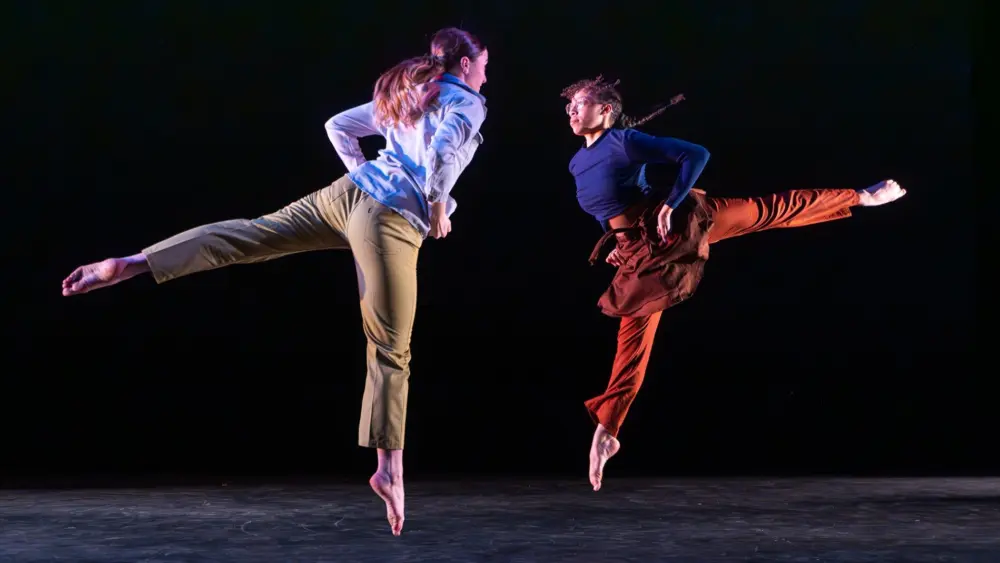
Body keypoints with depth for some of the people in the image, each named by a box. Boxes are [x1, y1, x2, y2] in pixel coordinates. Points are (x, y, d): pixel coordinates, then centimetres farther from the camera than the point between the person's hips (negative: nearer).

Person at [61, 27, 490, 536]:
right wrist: (438, 208, -7)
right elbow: (443, 148, -21)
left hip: (347, 193, 7)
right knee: (390, 350, -3)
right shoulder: (468, 104, -1)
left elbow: (337, 126, 26)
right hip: (392, 222, -7)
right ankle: (389, 469, 0)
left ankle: (130, 263, -9)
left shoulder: (403, 94, 23)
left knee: (248, 234, 5)